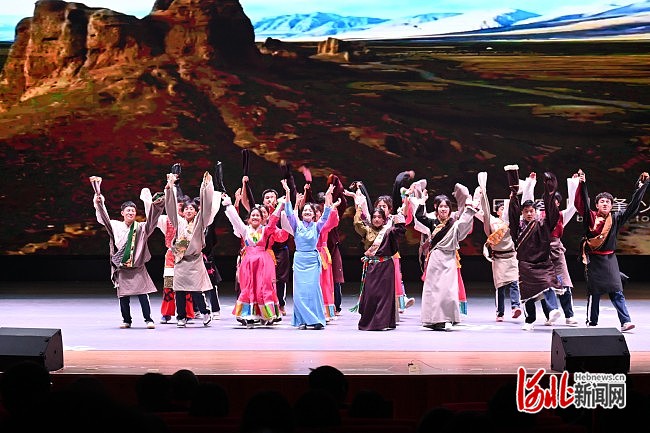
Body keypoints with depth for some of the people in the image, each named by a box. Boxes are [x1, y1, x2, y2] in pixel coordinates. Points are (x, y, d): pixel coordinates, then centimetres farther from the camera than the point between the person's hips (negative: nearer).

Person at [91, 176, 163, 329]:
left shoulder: (141, 228, 4)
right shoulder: (115, 226, 6)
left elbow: (151, 221, -9)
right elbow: (104, 217, -3)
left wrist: (156, 205, -25)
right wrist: (99, 203, -18)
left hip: (138, 268, -1)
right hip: (121, 268, 1)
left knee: (142, 294, -6)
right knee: (123, 296, 5)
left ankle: (148, 319, -1)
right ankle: (126, 320, 16)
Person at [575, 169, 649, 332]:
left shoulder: (616, 218, 6)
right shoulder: (590, 217, -2)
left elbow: (632, 206, 8)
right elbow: (581, 203, -15)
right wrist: (582, 184, -25)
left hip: (610, 259, 2)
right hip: (593, 260, -2)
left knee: (617, 291, -4)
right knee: (594, 292, 3)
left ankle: (625, 321, -9)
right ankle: (592, 323, 11)